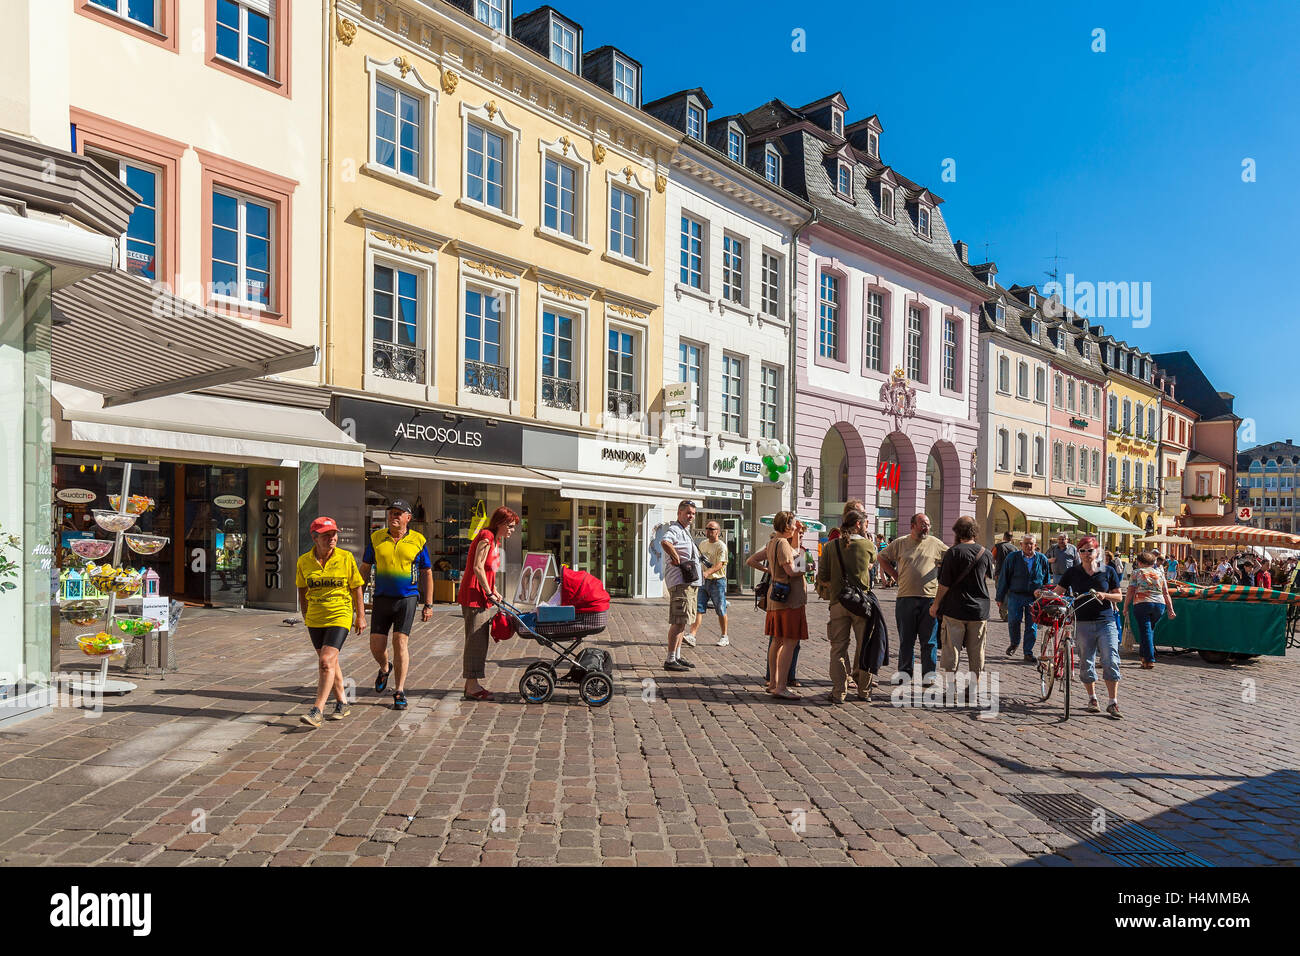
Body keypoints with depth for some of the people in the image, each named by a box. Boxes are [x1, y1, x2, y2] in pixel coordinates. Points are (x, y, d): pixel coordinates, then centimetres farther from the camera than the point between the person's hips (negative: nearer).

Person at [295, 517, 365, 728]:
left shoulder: (346, 558, -9)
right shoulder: (304, 561, -2)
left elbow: (356, 588, 0)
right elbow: (302, 590, 12)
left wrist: (360, 616, 2)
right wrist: (305, 616, 13)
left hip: (340, 617, -4)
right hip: (315, 619, 4)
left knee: (326, 661, -15)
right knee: (330, 662, 15)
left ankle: (316, 711, -12)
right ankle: (342, 703, 31)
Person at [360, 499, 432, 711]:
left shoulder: (417, 541, 0)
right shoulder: (376, 538, 4)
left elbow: (427, 574, 5)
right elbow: (365, 568, 11)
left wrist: (428, 605, 2)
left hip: (407, 598, -2)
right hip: (381, 598, 2)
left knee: (400, 642, -9)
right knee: (376, 645, 1)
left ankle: (399, 692, 3)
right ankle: (385, 669, 37)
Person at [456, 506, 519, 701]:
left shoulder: (496, 541, 17)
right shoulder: (486, 537, -14)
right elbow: (478, 568, -20)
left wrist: (494, 591, 14)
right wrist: (490, 593, -17)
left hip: (483, 597, 10)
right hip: (474, 595, -10)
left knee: (481, 640, 13)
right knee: (476, 639, -6)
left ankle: (471, 683, 20)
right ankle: (472, 687, 0)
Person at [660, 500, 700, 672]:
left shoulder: (686, 531, 20)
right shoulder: (674, 530, -13)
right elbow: (665, 542, -36)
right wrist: (677, 560, -27)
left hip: (689, 582, 11)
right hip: (680, 582, -11)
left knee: (682, 622, 15)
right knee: (678, 622, -11)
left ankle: (677, 656, 23)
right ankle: (670, 660, -9)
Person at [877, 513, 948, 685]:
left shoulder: (935, 544, 6)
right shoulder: (899, 543, 5)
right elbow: (882, 558, 15)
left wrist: (942, 578, 7)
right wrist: (896, 576, 7)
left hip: (930, 597, 0)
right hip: (905, 597, 0)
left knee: (929, 639, 4)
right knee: (905, 637, 8)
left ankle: (930, 672, 13)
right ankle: (905, 671, 17)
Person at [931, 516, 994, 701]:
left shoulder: (953, 552, -11)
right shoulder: (986, 553, 1)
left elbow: (945, 584, -10)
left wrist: (936, 605, 2)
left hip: (955, 609, -4)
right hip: (979, 610, 4)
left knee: (951, 651, 4)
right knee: (976, 653, 12)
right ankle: (975, 691, 18)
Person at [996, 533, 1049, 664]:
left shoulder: (1042, 560, 8)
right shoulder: (1013, 558, 2)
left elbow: (1046, 581, 17)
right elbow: (1004, 578, 3)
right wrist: (1000, 598, 1)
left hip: (1035, 598, 2)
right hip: (1015, 595, -1)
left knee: (1032, 625, 1)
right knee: (1014, 620, -12)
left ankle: (1028, 653, 13)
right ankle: (1014, 643, 17)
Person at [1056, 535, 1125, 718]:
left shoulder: (1108, 571, 6)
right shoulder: (1073, 572, 6)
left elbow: (1118, 596, 9)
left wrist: (1104, 595, -11)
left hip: (1106, 622, -1)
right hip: (1083, 623, 1)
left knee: (1111, 661, -9)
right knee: (1086, 663, 5)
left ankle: (1113, 703, -2)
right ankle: (1092, 699, 20)